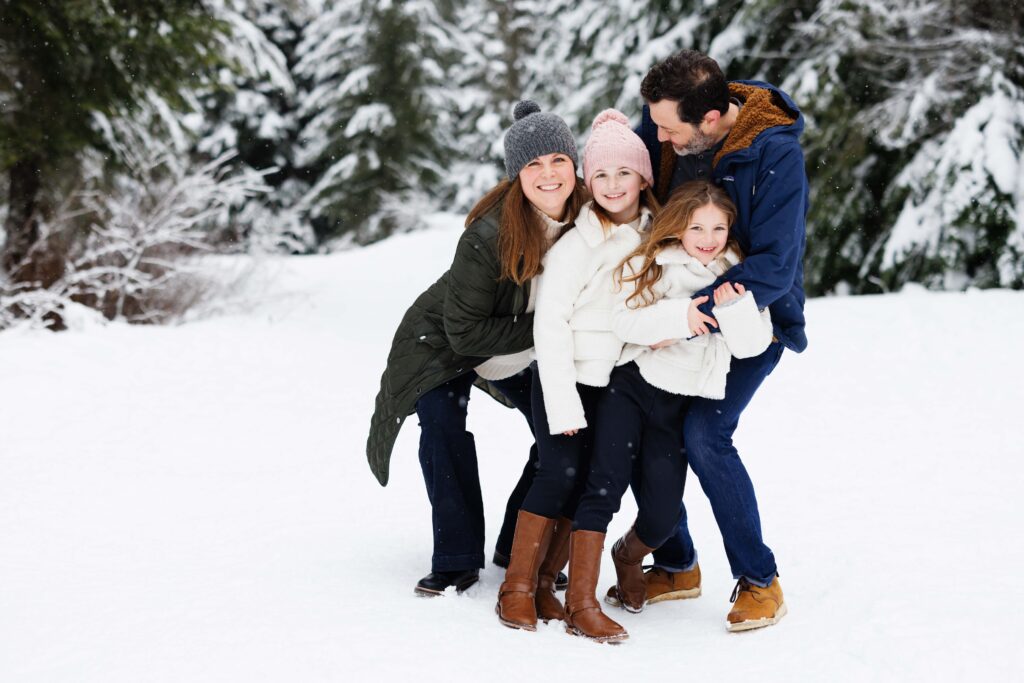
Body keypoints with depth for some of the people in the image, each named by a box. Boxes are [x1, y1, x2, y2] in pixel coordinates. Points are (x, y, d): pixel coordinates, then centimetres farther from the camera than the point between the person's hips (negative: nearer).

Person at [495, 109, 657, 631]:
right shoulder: (578, 244, -14)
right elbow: (550, 323, -14)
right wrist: (562, 403, -16)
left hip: (618, 381, 5)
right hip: (566, 378, -5)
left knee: (590, 482, 2)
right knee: (562, 470, -13)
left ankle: (545, 580, 12)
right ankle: (517, 587, -5)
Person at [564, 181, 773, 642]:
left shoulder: (737, 278, 7)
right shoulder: (649, 264, 2)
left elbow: (752, 345, -4)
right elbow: (623, 321, -11)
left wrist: (734, 306, -21)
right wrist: (680, 314, -23)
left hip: (679, 405, 2)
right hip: (631, 387, -2)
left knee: (662, 517, -3)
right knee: (606, 485, -19)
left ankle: (629, 556, 35)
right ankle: (580, 603, -17)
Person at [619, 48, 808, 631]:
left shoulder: (776, 157, -28)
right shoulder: (664, 122, -10)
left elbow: (774, 268, -30)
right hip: (682, 305, 6)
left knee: (704, 432, -22)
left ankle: (760, 581, -6)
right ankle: (676, 566, 16)